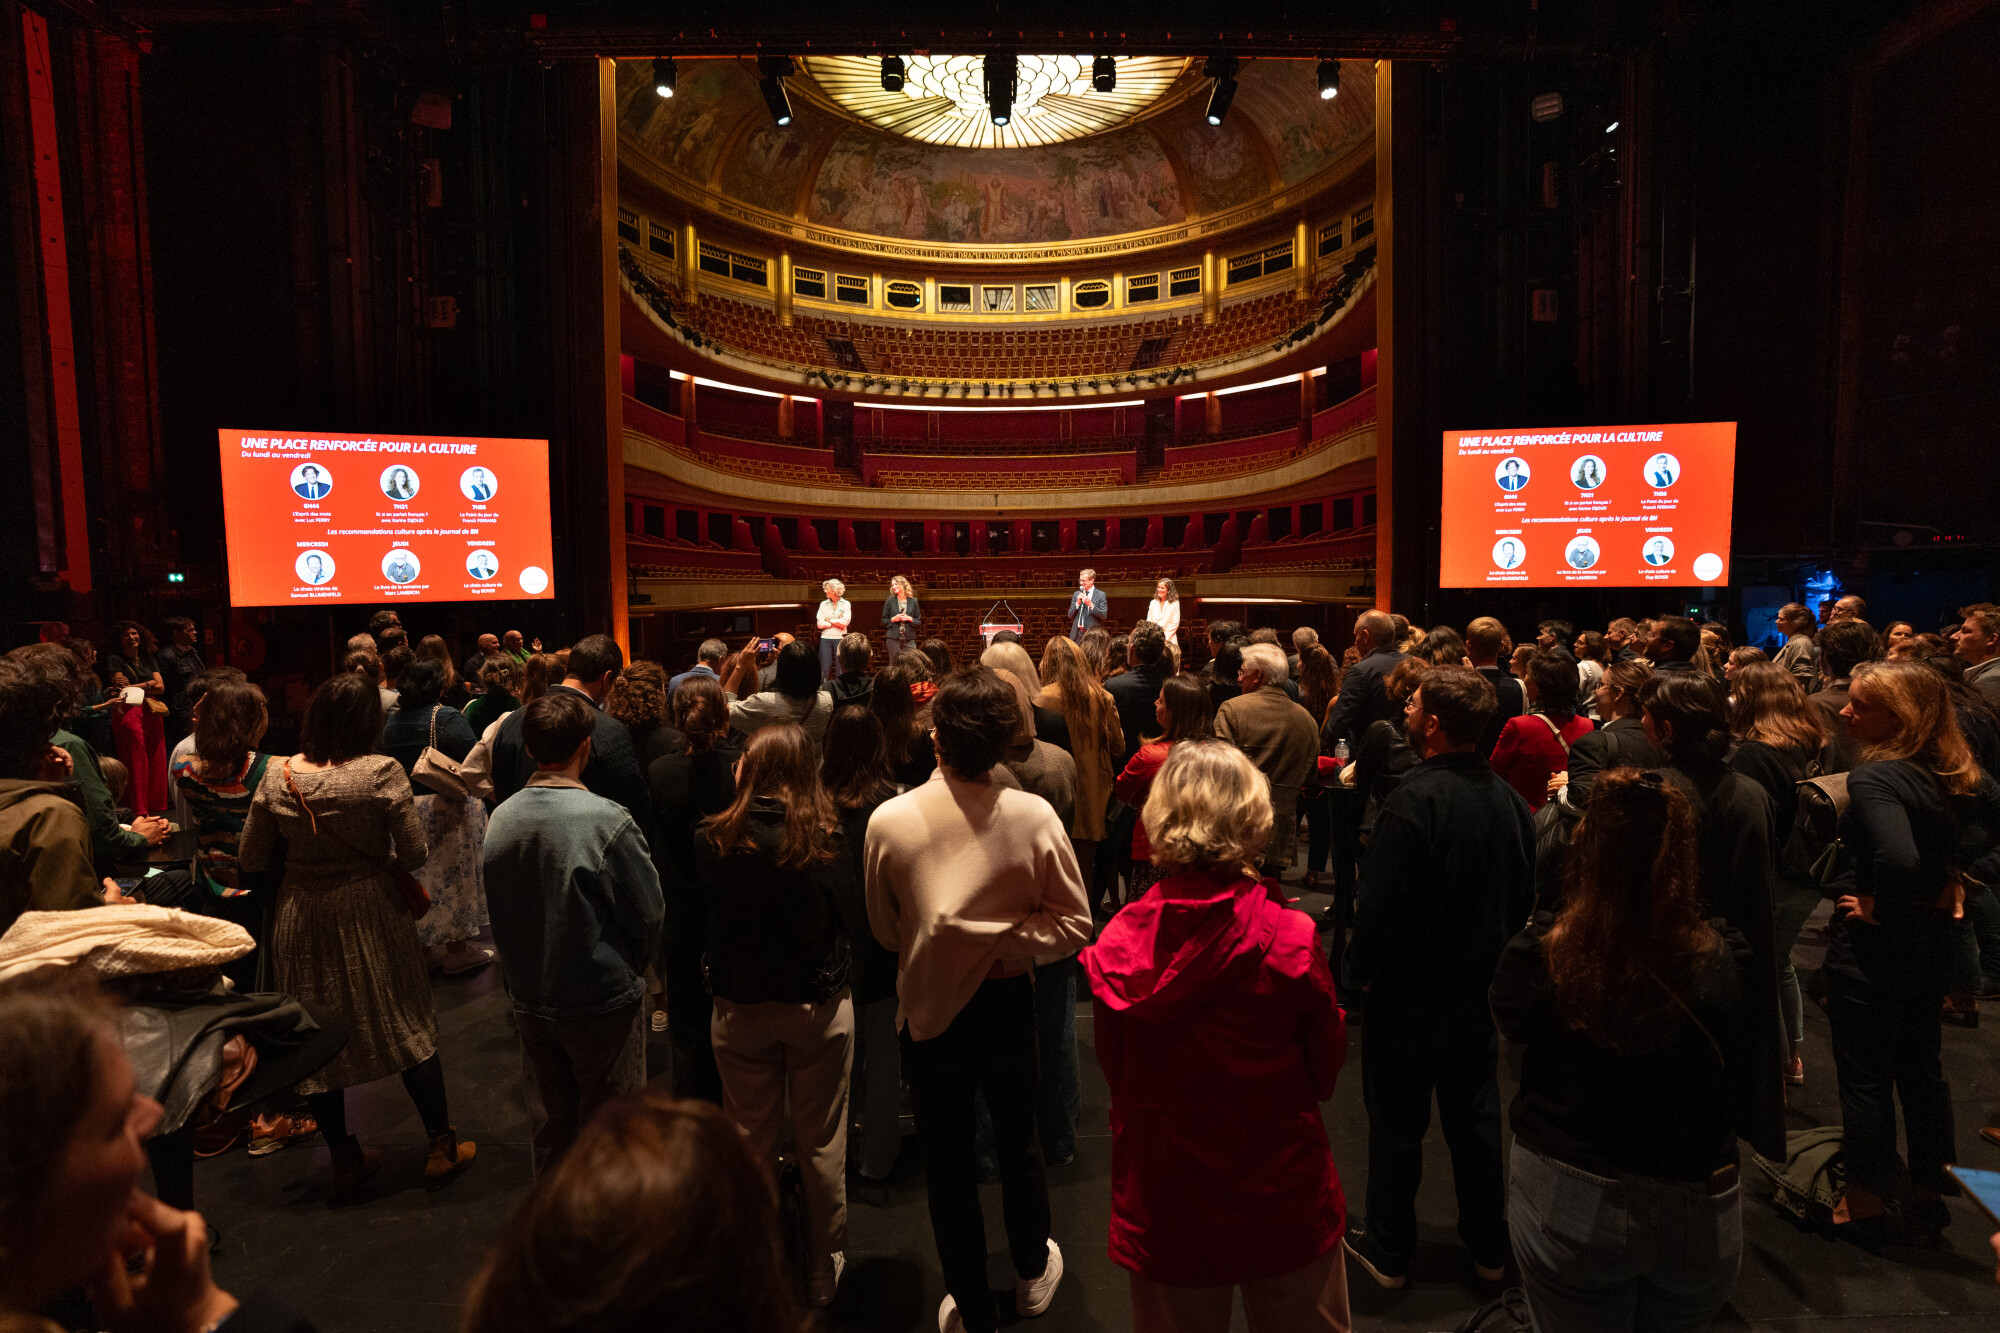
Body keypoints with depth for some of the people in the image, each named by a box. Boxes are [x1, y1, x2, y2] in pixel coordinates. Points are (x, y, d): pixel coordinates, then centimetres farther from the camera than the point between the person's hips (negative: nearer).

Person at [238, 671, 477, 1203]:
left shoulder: (277, 776, -6)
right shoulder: (382, 772, -16)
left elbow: (250, 858, 2)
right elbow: (415, 855, -15)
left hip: (300, 917, 3)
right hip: (371, 914, -3)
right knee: (408, 1026, 10)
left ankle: (345, 1160, 26)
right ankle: (442, 1146, 19)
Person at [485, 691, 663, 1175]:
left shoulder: (500, 818, -6)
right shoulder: (607, 820, -22)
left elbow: (497, 914, 6)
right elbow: (649, 912, -14)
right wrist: (630, 968, 6)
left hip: (530, 1000, 6)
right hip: (602, 1002, -6)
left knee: (549, 1121, 22)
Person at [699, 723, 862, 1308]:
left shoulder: (714, 840, -14)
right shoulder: (826, 841, -17)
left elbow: (702, 918, -1)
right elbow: (856, 919, -9)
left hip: (739, 1011, 1)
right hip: (820, 1009, -1)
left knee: (752, 1145, 19)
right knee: (821, 1145, 16)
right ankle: (824, 1271, 32)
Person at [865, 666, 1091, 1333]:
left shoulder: (890, 820, -18)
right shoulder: (1035, 816, -18)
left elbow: (885, 929, -4)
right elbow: (1074, 924, -13)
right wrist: (999, 939, -10)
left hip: (929, 1008, -1)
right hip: (1007, 1002, 1)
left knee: (947, 1161, 18)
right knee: (1017, 1142, 25)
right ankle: (1033, 1274, 48)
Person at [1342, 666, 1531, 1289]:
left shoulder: (1413, 800, -25)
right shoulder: (1509, 799, -2)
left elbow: (1380, 903, -23)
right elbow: (1525, 895, 9)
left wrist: (1360, 972, -8)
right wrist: (1493, 961, 19)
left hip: (1410, 989, -6)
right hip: (1480, 988, 7)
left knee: (1397, 1122, 9)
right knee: (1475, 1115, 20)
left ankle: (1388, 1251, 25)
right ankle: (1489, 1247, 35)